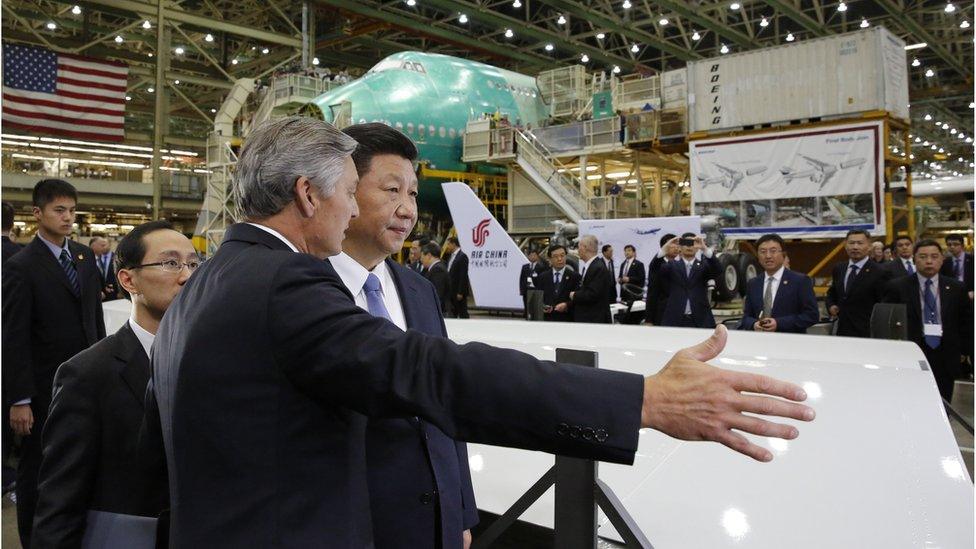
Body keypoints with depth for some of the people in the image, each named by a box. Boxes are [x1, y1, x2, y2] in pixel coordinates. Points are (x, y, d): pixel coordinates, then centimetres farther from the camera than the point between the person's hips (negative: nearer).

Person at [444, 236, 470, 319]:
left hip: (459, 291, -8)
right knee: (452, 313, 10)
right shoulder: (450, 256, 14)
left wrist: (460, 292, -20)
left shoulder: (462, 256, -12)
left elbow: (463, 276, -17)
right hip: (451, 291, 8)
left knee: (462, 313, -1)